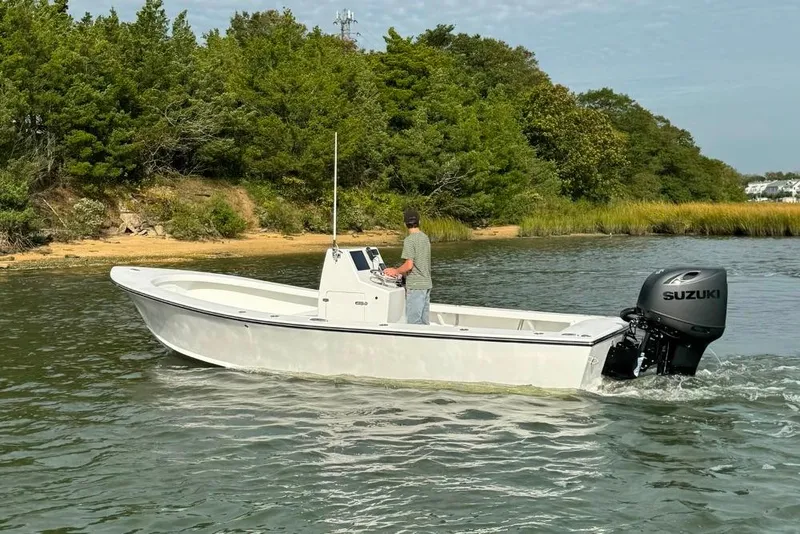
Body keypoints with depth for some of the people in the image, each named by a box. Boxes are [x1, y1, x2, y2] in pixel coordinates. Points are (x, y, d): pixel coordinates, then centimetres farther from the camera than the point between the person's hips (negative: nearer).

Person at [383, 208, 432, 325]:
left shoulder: (409, 240, -14)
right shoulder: (425, 237, 11)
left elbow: (409, 265, -20)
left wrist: (395, 271, -3)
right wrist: (399, 271, 21)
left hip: (415, 286, -8)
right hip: (427, 284, 8)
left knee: (413, 322, -4)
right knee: (424, 322, 12)